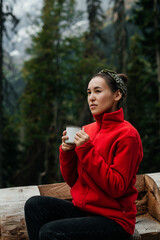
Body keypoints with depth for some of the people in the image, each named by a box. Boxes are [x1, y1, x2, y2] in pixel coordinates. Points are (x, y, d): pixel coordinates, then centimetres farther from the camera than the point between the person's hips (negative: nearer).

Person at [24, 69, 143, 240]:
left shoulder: (127, 134, -13)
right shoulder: (87, 130, 7)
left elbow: (116, 188, -18)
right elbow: (72, 181, 10)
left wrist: (87, 150, -21)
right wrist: (66, 151, -8)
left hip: (114, 218, -6)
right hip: (82, 209, 7)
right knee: (35, 204, -13)